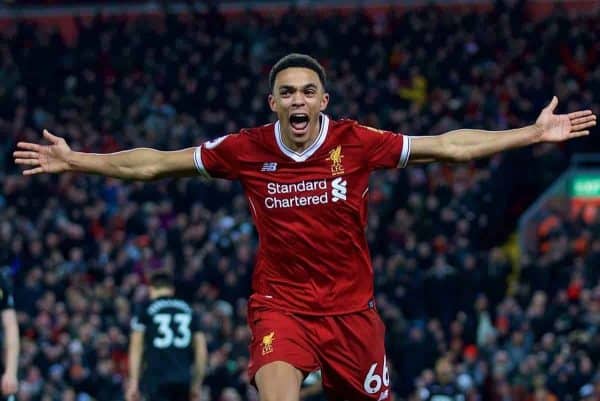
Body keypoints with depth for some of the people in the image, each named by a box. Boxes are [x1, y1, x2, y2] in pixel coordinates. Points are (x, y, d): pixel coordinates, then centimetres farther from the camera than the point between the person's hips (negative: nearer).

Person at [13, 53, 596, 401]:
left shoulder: (356, 142, -8)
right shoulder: (246, 150, -7)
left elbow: (449, 146, -4)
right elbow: (154, 163, 3)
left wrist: (534, 133, -8)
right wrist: (75, 161, 1)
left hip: (349, 305, 1)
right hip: (280, 302, -1)